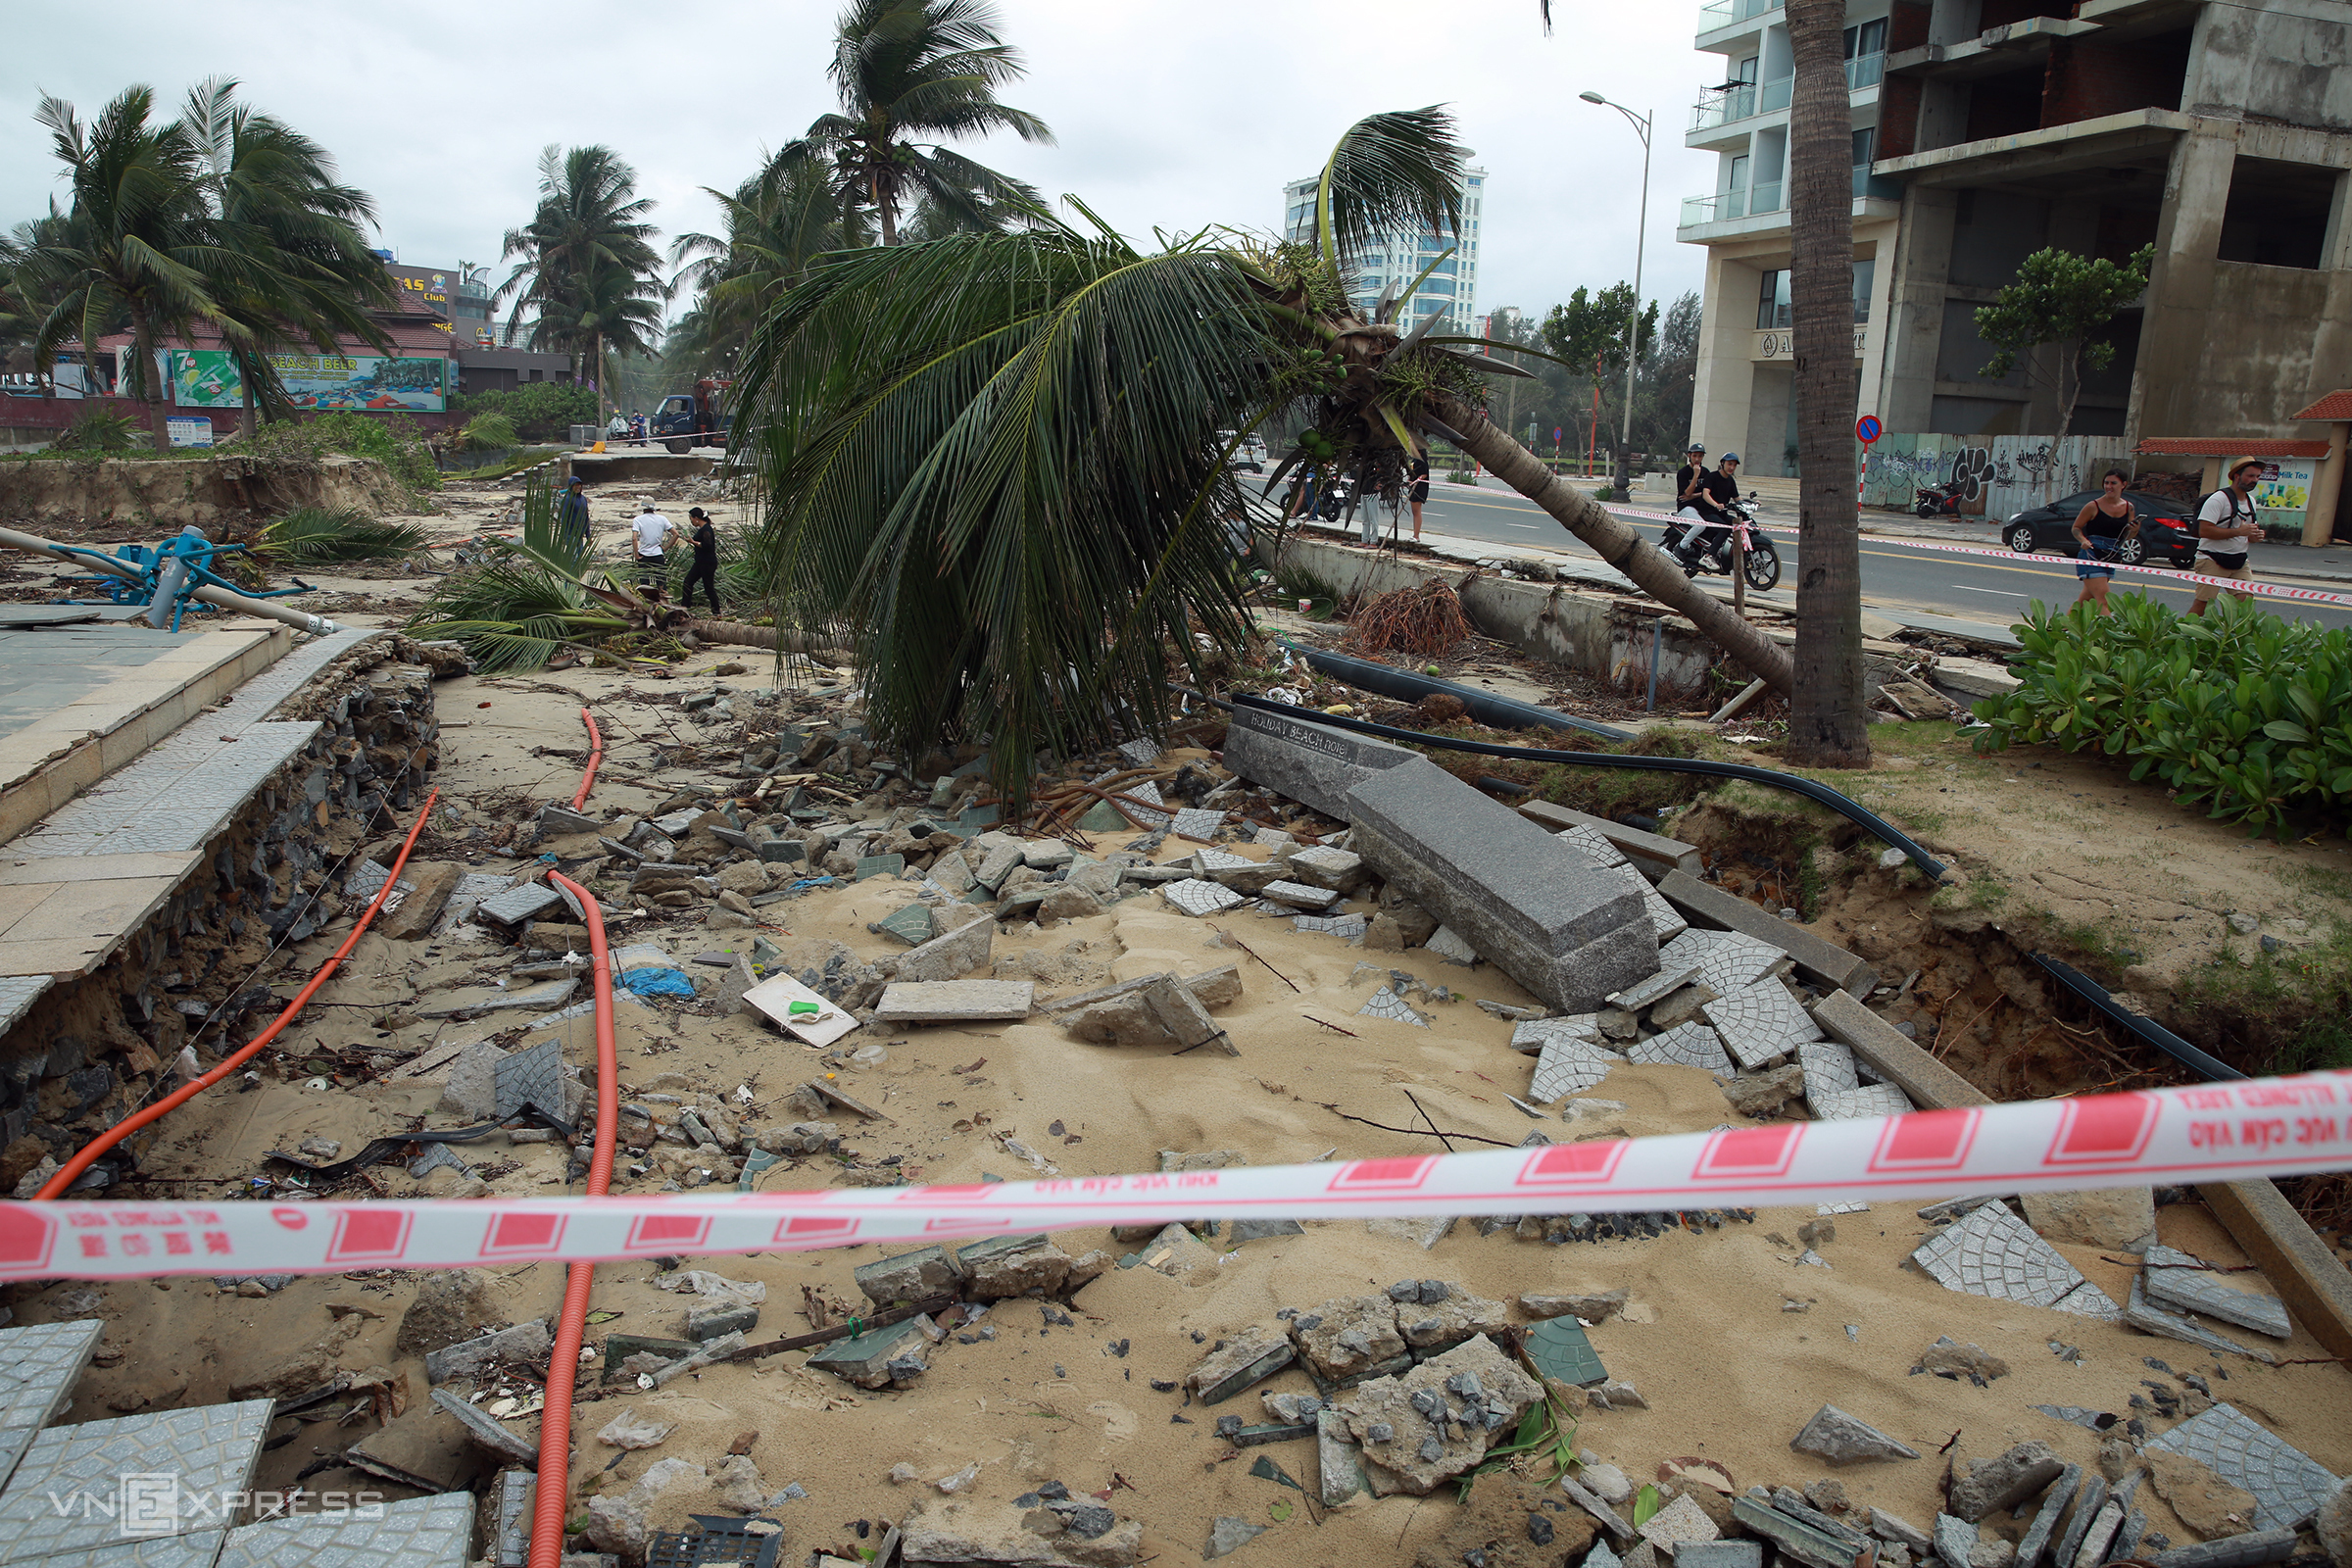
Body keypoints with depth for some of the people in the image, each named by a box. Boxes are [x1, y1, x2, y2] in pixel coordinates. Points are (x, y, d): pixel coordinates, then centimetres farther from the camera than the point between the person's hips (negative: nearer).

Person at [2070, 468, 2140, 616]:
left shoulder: (2129, 508, 7)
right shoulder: (2093, 506, -7)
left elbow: (2127, 536, 13)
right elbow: (2076, 527, 0)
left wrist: (2134, 530, -9)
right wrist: (2083, 541, -18)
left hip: (2110, 559, 6)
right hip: (2090, 557, -6)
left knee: (2087, 598, 13)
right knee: (2104, 599, -15)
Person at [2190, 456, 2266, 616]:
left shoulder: (2251, 501, 15)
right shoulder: (2219, 499, -12)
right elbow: (2204, 530, -22)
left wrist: (2254, 535, 2)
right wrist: (2238, 531, -23)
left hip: (2239, 562, 7)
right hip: (2214, 561, -7)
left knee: (2247, 601, -5)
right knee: (2203, 603, -8)